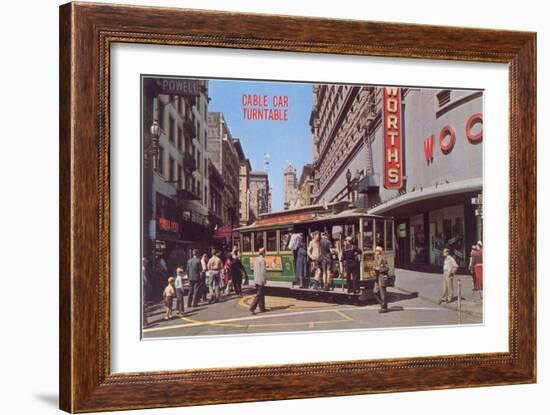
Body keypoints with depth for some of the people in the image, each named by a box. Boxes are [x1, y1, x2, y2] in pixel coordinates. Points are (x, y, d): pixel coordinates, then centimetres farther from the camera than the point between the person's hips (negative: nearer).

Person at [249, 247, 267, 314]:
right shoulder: (262, 260, -15)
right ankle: (252, 308, -12)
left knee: (261, 294, 15)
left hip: (256, 280, 9)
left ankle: (262, 308, 20)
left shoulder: (256, 259, 11)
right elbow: (263, 271, -17)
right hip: (260, 280, -9)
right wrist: (264, 280, -13)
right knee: (259, 295, -6)